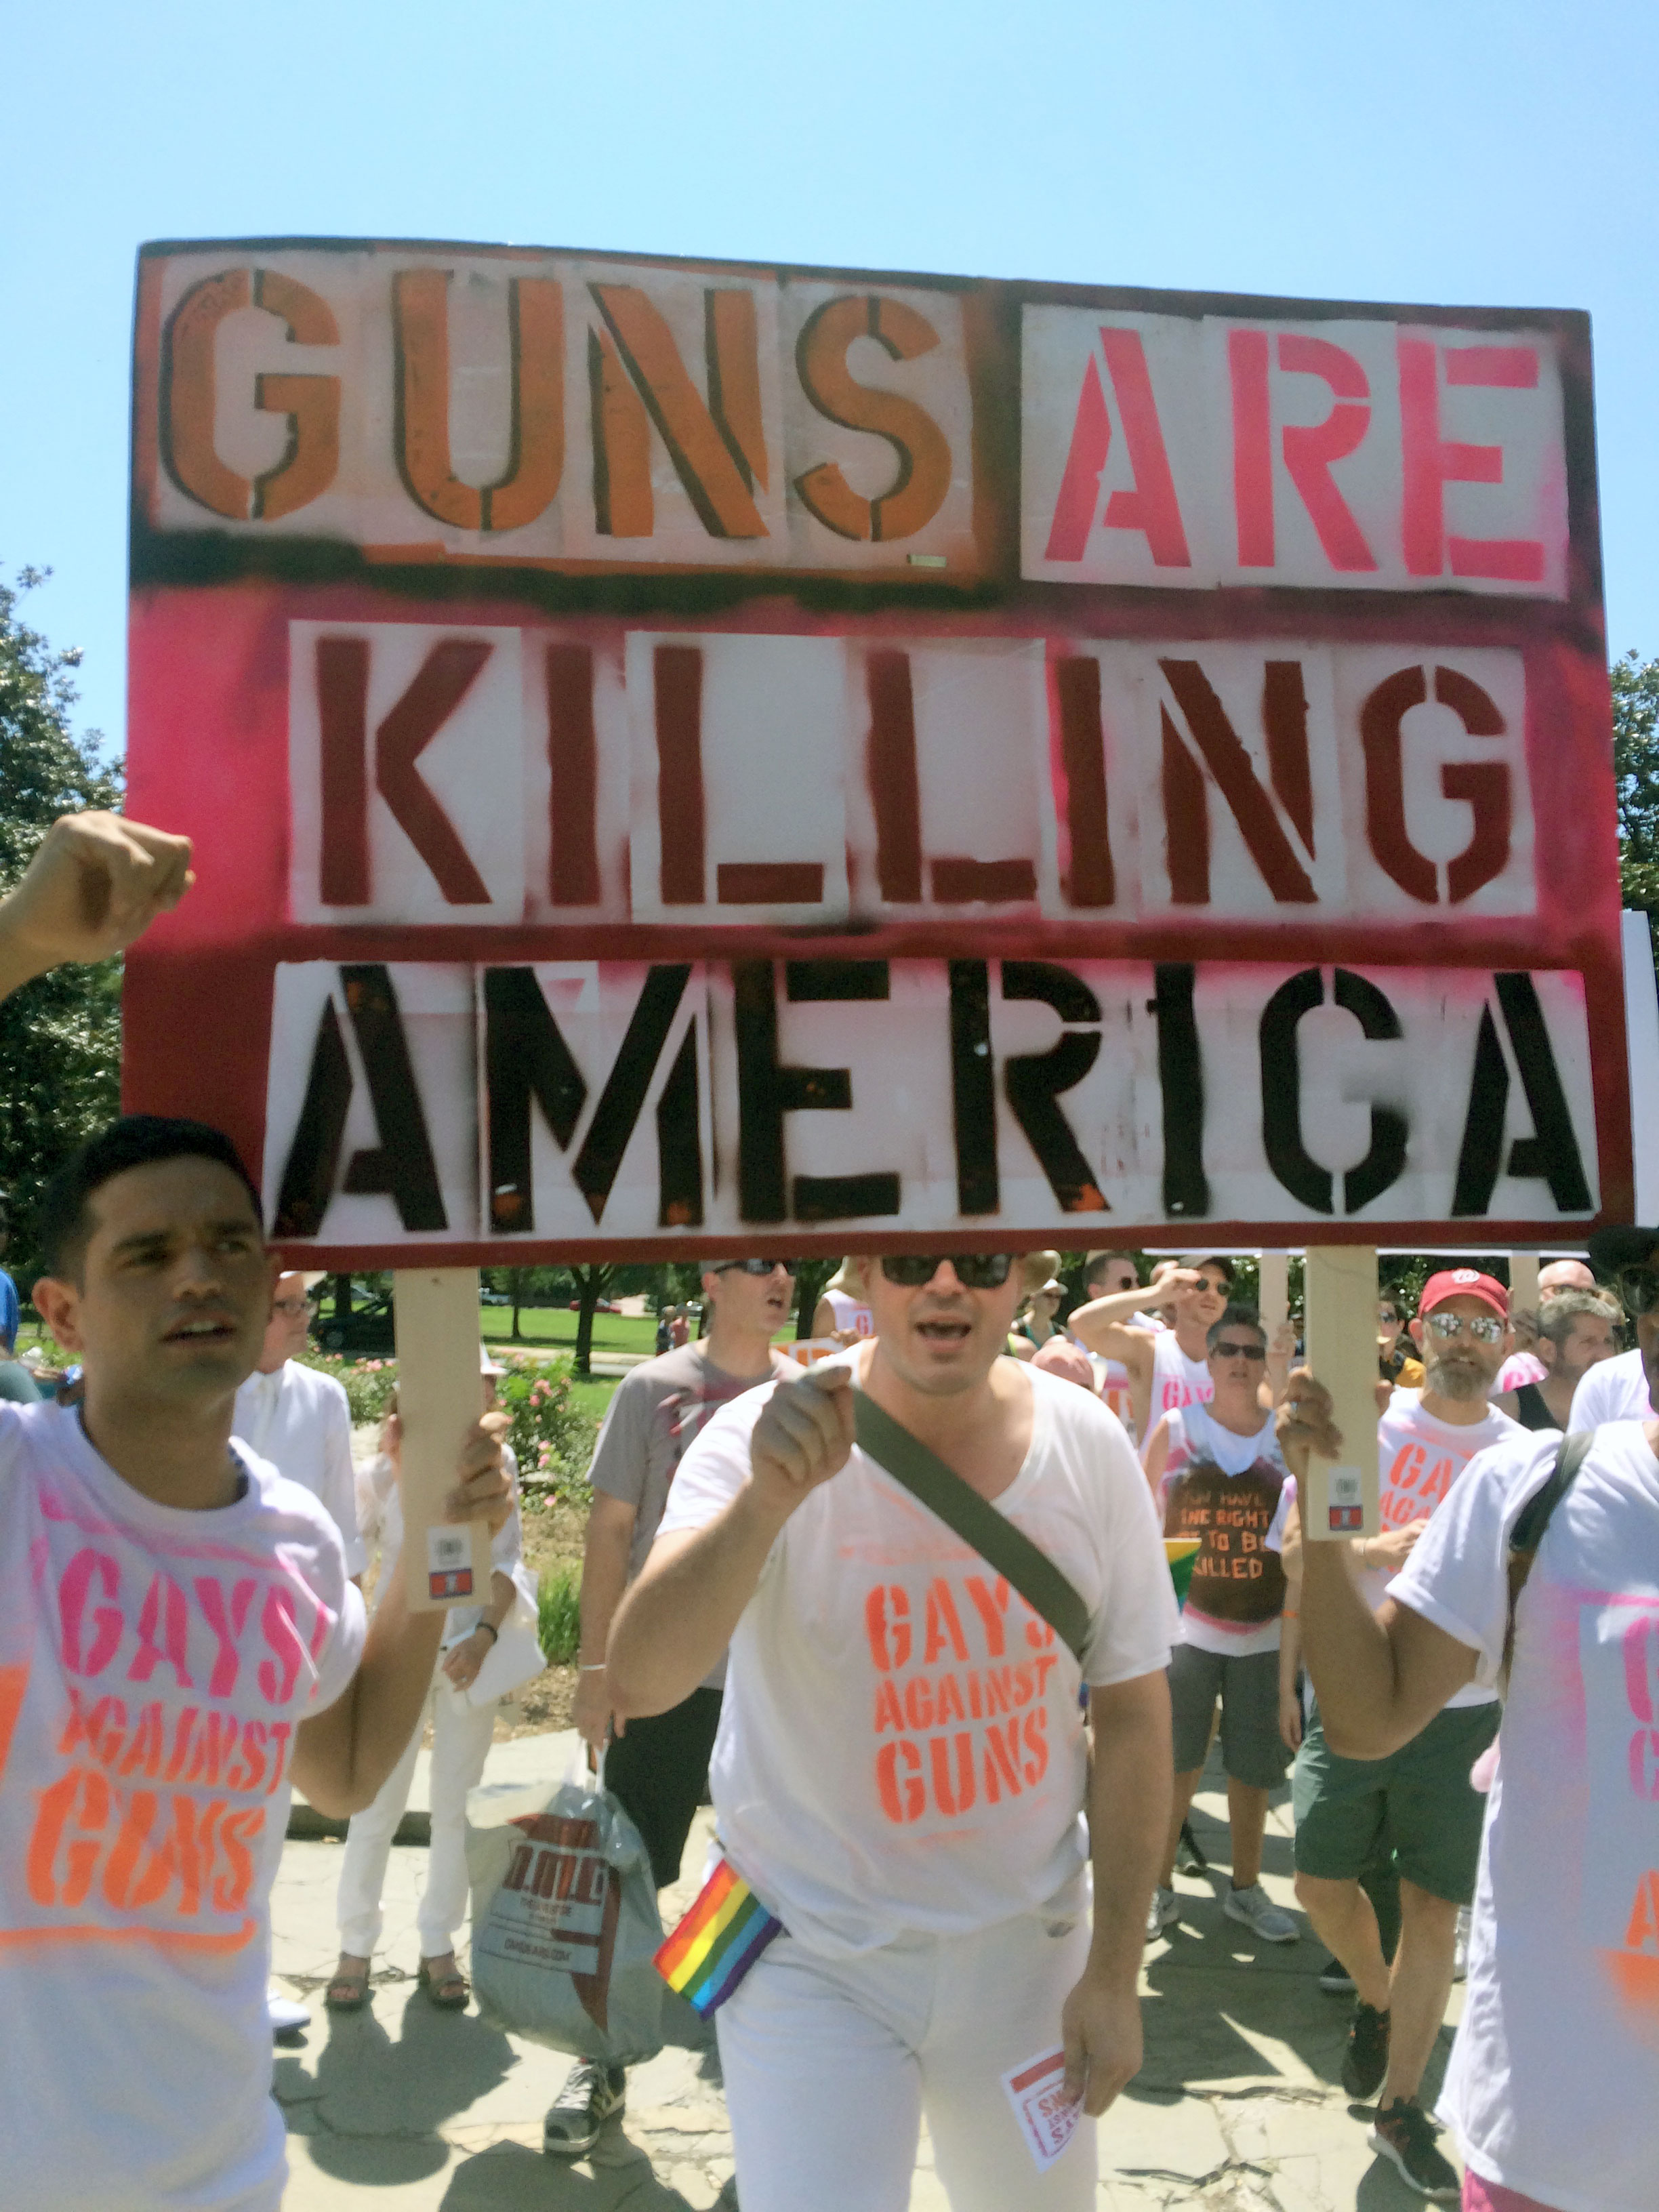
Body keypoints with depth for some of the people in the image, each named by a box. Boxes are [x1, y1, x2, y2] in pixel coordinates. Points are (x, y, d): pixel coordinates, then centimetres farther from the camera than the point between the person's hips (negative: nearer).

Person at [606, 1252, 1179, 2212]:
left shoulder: (1092, 1448, -11)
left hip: (1023, 1947, 3)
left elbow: (1133, 1711, -2)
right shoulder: (764, 1440, -19)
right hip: (814, 1962, -3)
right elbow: (639, 1684, -31)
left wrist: (1115, 1972, 0)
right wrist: (767, 1496, -46)